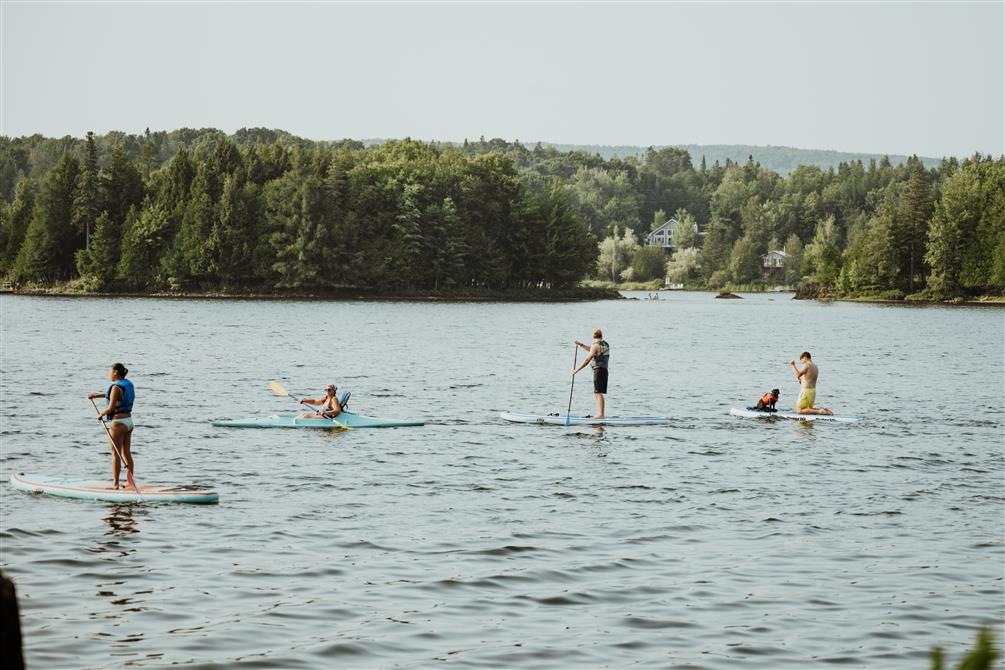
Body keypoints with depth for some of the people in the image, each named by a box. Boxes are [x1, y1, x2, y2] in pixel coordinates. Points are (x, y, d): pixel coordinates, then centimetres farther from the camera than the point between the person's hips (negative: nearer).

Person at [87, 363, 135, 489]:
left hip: (117, 423, -9)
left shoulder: (116, 387, -18)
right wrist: (95, 395, 25)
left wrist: (101, 414, -3)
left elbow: (111, 407, -20)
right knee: (127, 453, 12)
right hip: (128, 422, 9)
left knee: (115, 454, -3)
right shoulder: (128, 384, 10)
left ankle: (115, 483, -1)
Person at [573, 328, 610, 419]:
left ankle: (600, 414, -17)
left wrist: (577, 370, -12)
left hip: (598, 370, -8)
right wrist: (581, 345, 29)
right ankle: (600, 413, 15)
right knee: (598, 393, 13)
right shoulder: (606, 345, 14)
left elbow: (587, 359, -16)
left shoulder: (595, 345, -11)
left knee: (598, 393, -11)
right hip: (605, 370, 8)